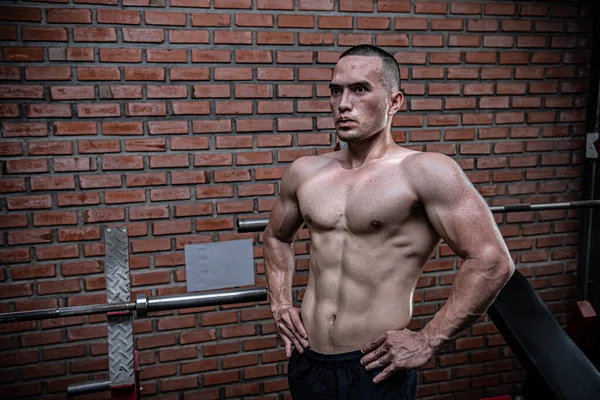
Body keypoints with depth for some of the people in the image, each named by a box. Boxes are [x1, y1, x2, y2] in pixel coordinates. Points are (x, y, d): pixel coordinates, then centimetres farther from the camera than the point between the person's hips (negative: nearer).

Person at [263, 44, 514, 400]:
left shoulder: (424, 171, -13)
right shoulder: (304, 172, 3)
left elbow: (492, 261, -16)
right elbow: (277, 236, 20)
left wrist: (428, 343, -14)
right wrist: (280, 302, 10)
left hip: (376, 368, -4)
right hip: (306, 361, 5)